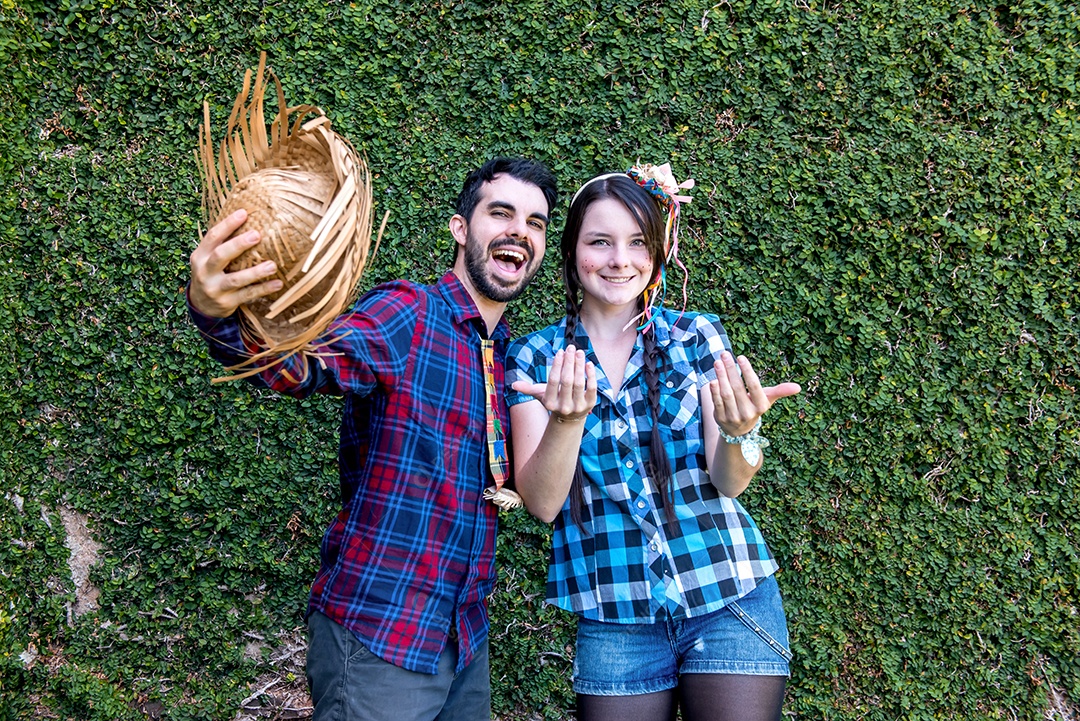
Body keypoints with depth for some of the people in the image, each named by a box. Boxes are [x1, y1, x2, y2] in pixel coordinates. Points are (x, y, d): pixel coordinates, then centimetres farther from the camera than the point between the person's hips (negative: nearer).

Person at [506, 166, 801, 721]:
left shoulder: (697, 337, 0)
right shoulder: (534, 357, -1)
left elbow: (728, 482, -7)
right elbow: (542, 503, -10)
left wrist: (738, 431, -29)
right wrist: (567, 418, -29)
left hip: (729, 598, 0)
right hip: (613, 616, 0)